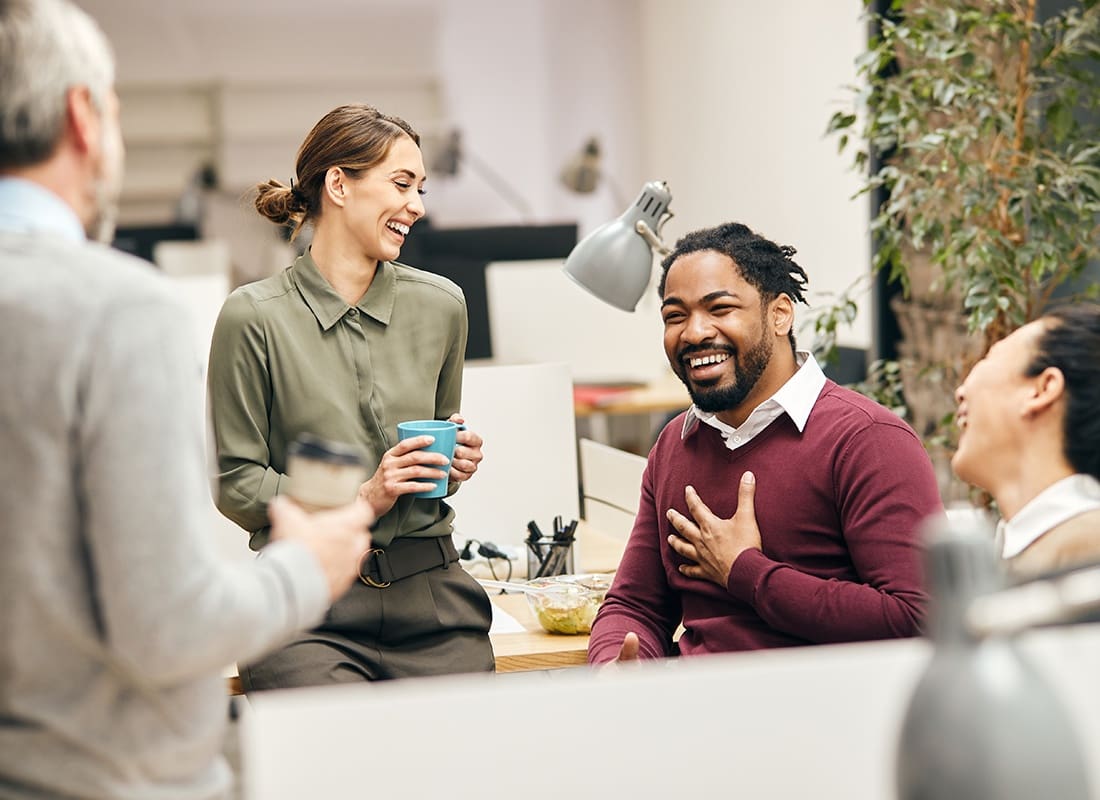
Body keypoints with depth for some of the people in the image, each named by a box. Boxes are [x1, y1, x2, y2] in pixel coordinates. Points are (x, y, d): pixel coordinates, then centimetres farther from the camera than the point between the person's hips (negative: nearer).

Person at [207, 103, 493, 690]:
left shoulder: (440, 305, 10)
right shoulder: (254, 316, -3)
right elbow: (236, 485, -2)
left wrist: (458, 457, 3)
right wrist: (358, 499, -12)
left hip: (431, 593, 4)